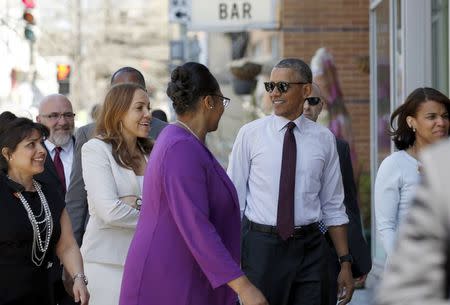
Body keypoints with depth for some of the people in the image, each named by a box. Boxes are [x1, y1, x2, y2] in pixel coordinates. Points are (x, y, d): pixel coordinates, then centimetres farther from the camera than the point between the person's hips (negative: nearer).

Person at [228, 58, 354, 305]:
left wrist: (345, 262, 6)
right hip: (260, 246, -1)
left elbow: (333, 207, 9)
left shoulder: (324, 139, 5)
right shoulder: (250, 134, 0)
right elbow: (234, 199, 1)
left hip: (309, 249, 2)